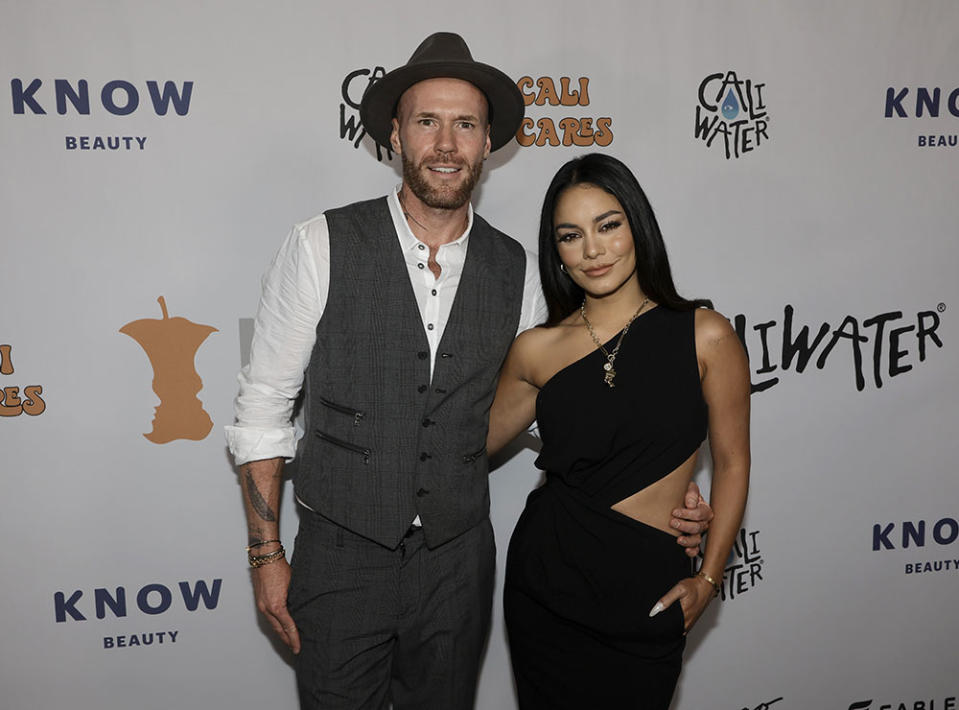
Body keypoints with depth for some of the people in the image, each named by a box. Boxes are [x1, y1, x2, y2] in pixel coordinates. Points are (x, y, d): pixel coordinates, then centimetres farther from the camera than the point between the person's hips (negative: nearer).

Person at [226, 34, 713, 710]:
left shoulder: (516, 270, -1)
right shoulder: (322, 247, -10)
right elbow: (263, 405, -5)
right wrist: (267, 554, -4)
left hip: (459, 559, 3)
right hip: (342, 554, -2)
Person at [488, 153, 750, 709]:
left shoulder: (705, 336, -8)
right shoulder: (537, 350, -1)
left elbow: (732, 462, 0)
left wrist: (709, 579, -3)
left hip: (645, 591, -2)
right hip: (544, 578, 2)